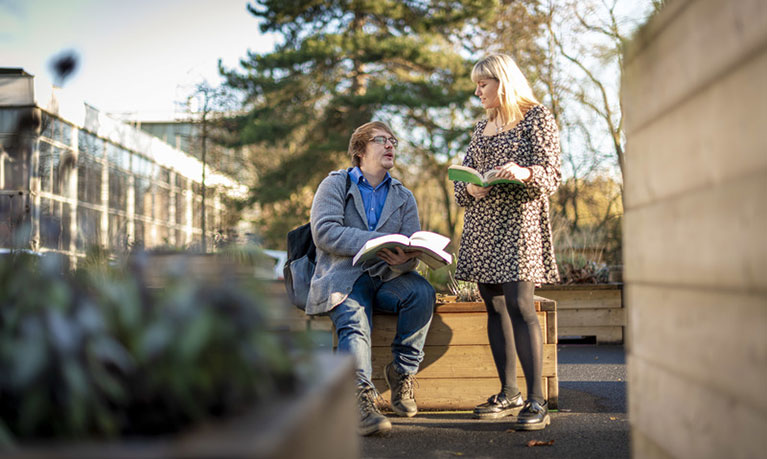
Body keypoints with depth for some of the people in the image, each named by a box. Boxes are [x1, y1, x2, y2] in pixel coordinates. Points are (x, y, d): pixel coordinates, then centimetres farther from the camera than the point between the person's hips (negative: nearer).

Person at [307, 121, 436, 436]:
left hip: (386, 277, 3)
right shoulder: (335, 184, 9)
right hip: (343, 277, -3)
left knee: (422, 291, -28)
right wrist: (377, 242, -20)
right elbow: (324, 232, -9)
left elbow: (412, 249, 7)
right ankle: (361, 398, -41)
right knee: (353, 319, -33)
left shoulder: (404, 197, 20)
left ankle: (402, 371, -15)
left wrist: (403, 259, -21)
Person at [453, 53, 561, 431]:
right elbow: (464, 175, 21)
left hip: (519, 219, -7)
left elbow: (552, 173, -7)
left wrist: (523, 173, -27)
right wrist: (469, 187, -3)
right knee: (494, 307, 5)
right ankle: (508, 395, 12)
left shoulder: (537, 117, 2)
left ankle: (536, 401, -15)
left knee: (519, 304, -16)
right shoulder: (481, 128, 21)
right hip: (481, 223, 7)